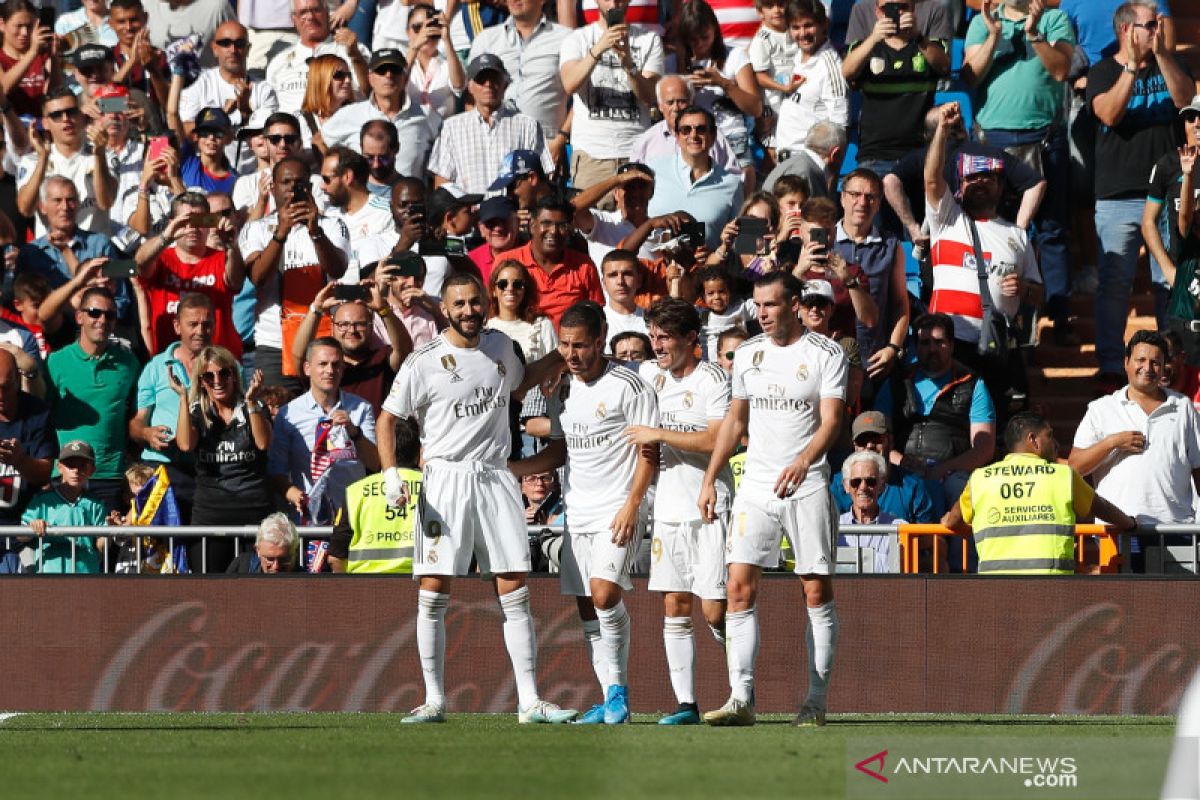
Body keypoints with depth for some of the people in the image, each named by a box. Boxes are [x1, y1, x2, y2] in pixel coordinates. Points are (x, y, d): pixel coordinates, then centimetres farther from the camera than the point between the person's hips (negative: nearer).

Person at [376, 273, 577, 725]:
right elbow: (387, 419, 1)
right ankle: (434, 700, 4)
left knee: (515, 594, -1)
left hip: (496, 479, 4)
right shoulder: (424, 363, -4)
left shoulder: (499, 346, 11)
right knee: (433, 594, -5)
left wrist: (562, 356, 22)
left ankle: (529, 702, -1)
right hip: (446, 479, -4)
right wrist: (390, 474, -12)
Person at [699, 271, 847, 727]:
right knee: (739, 587, -8)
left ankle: (816, 702, 4)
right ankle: (741, 699, -10)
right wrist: (709, 479, 14)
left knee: (817, 591, -1)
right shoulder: (747, 355, 11)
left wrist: (803, 462, -30)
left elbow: (831, 421, -12)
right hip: (756, 485, 4)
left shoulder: (826, 355, -3)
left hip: (806, 485, -4)